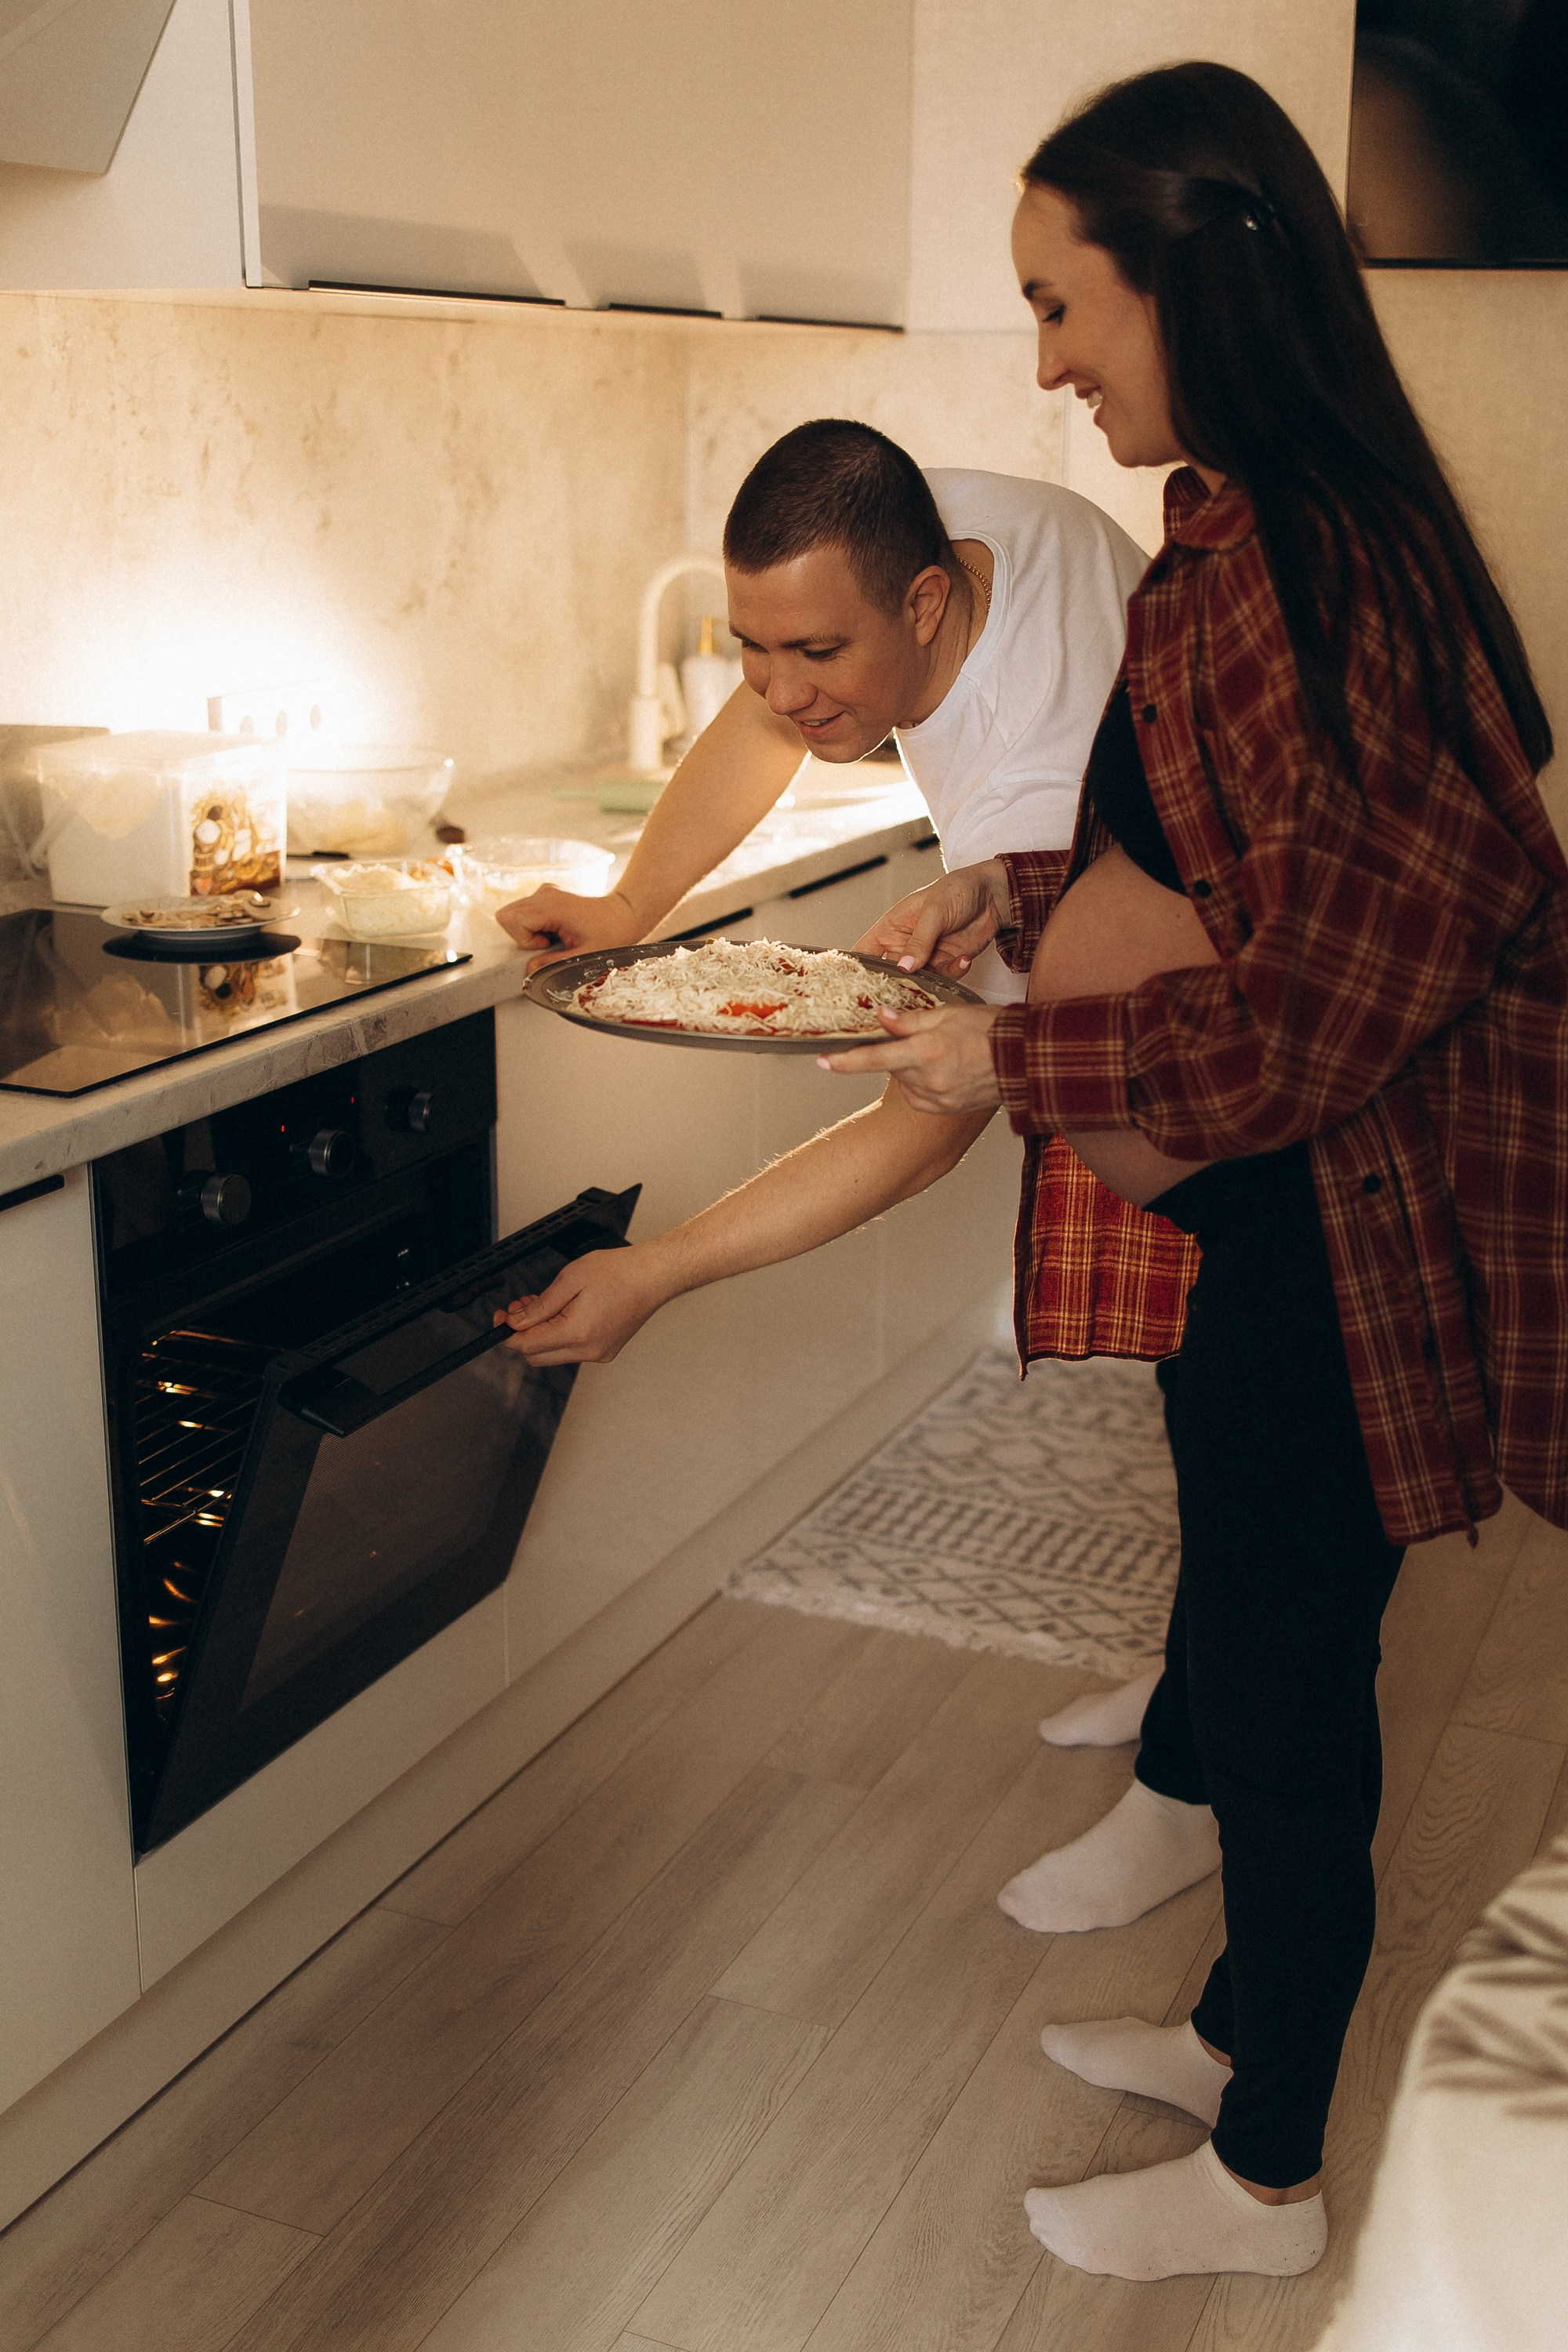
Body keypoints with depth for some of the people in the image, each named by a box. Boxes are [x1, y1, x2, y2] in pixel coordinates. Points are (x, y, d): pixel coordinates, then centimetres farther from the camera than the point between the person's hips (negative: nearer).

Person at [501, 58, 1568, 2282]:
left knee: (1284, 1690, 7)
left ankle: (1262, 2179, 30)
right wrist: (1021, 886, 5)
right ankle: (1242, 2029, 46)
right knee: (1250, 1631, 23)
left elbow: (1312, 997, -25)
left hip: (1330, 1237, -10)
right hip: (1255, 1209, 10)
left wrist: (1017, 1052, -16)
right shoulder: (1243, 540, 7)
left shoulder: (1304, 569, -25)